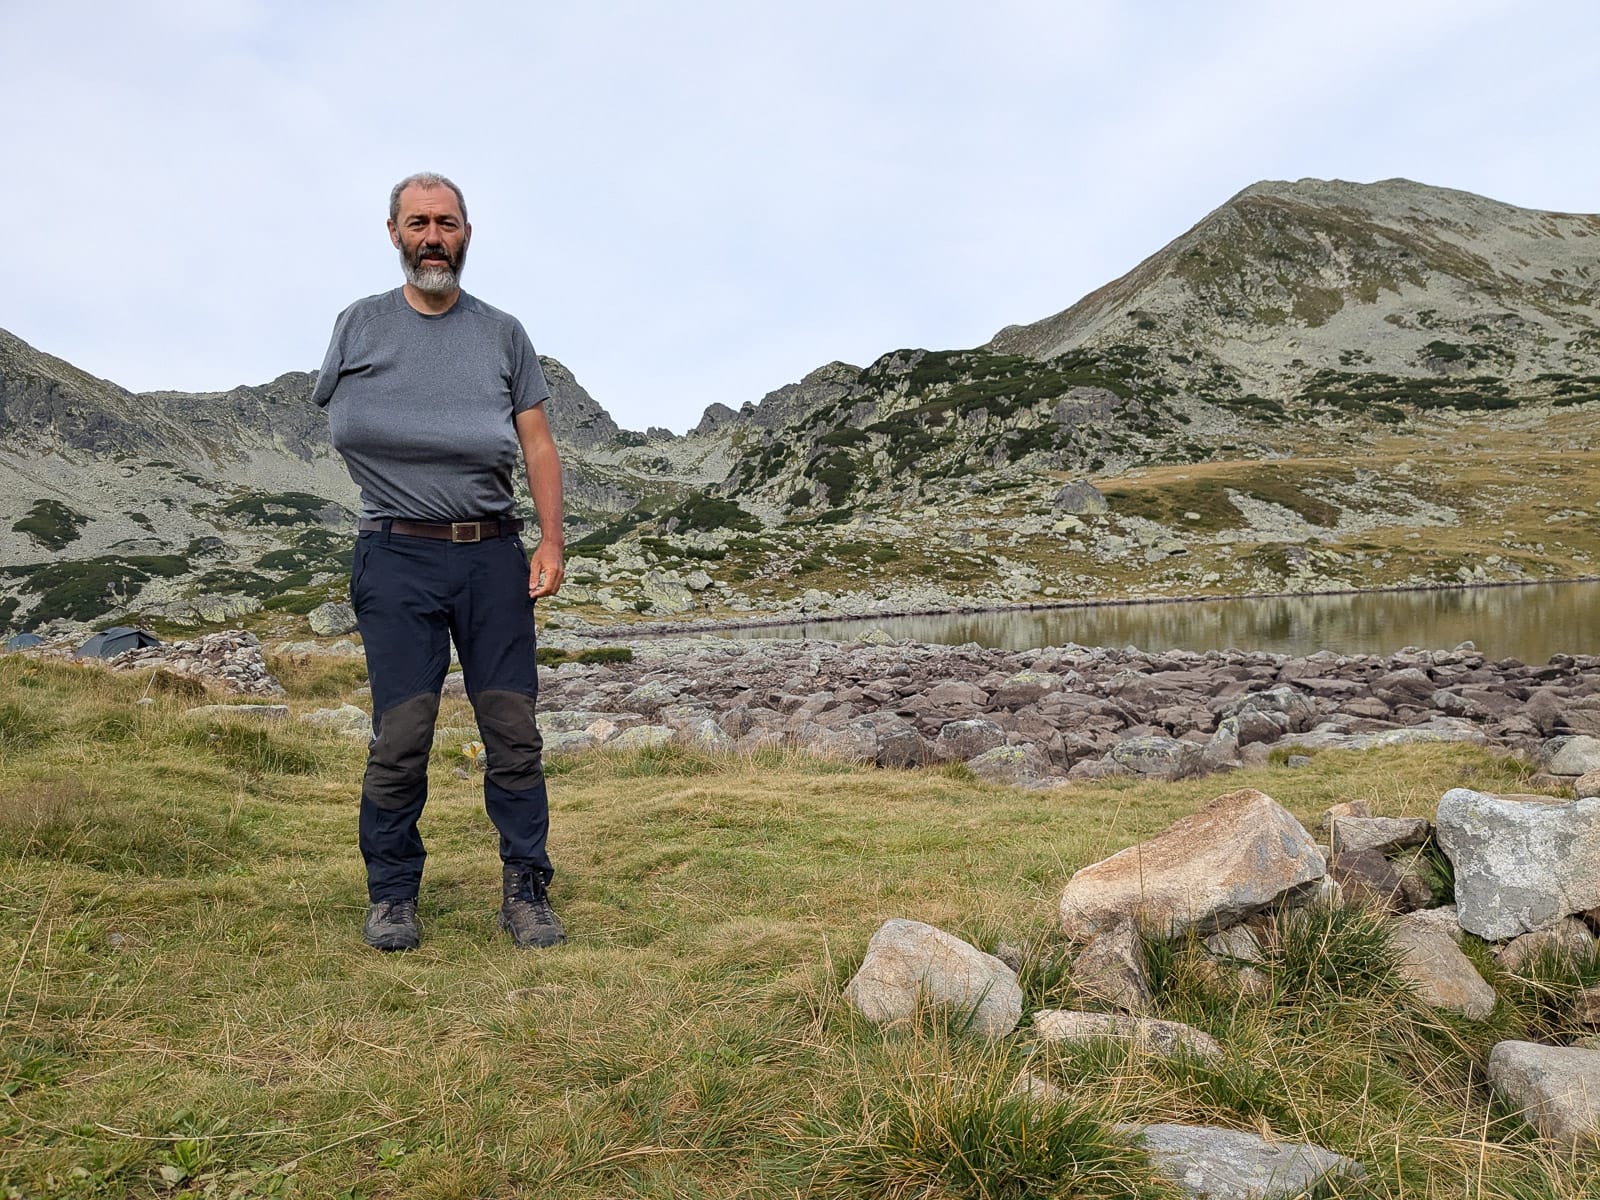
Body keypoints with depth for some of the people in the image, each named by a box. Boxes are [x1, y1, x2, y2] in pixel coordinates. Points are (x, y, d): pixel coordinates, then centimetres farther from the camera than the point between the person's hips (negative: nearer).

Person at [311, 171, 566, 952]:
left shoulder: (503, 334, 12)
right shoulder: (359, 325, 11)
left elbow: (538, 444, 7)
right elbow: (333, 417, 22)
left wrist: (551, 542, -4)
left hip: (493, 555, 1)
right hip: (398, 557, -1)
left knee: (514, 729, -1)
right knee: (400, 733, -4)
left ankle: (525, 891, 7)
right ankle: (391, 895, 10)